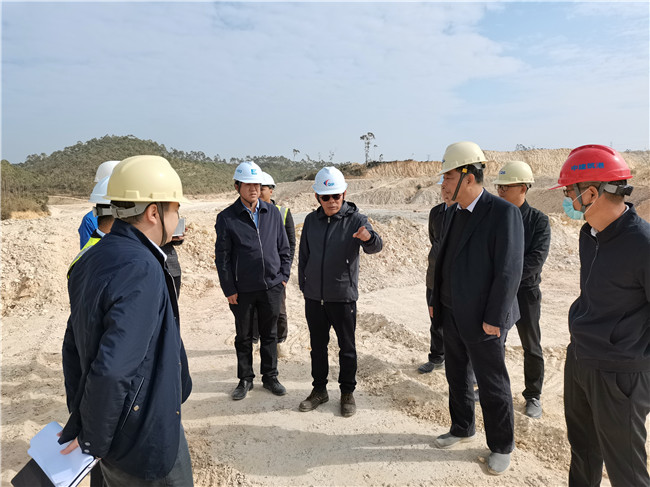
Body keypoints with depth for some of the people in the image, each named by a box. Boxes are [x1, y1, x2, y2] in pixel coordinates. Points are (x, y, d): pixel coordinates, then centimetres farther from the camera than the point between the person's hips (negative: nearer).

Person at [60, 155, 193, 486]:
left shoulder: (91, 261, 1)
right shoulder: (142, 270, -28)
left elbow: (73, 346, 8)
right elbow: (111, 371, -31)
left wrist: (79, 418, 15)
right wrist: (91, 441, -15)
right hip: (146, 439, -8)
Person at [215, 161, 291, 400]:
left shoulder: (273, 213, 3)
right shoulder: (226, 218, -5)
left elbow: (284, 248, 10)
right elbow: (222, 257, -4)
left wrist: (284, 276, 4)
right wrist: (229, 289, -6)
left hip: (272, 286, 2)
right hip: (242, 290, -2)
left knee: (270, 335, 15)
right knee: (244, 337, 13)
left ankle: (270, 376, 31)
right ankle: (245, 379, 31)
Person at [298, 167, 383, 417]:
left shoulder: (355, 219, -8)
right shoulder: (311, 221, 5)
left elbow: (375, 246, -25)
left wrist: (368, 238, -47)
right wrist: (303, 285, 11)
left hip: (343, 297, -4)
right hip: (314, 297, 4)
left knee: (347, 347, 9)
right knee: (318, 345, 15)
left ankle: (347, 392, 27)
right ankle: (319, 390, 32)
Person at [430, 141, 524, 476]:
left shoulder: (503, 213, -18)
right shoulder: (455, 213, 7)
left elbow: (509, 270, -20)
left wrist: (494, 319, -19)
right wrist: (437, 302, 13)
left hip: (482, 319, -7)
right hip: (452, 314, 8)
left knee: (492, 384, 8)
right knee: (456, 375, 20)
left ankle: (501, 446, 30)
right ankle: (462, 428, 41)